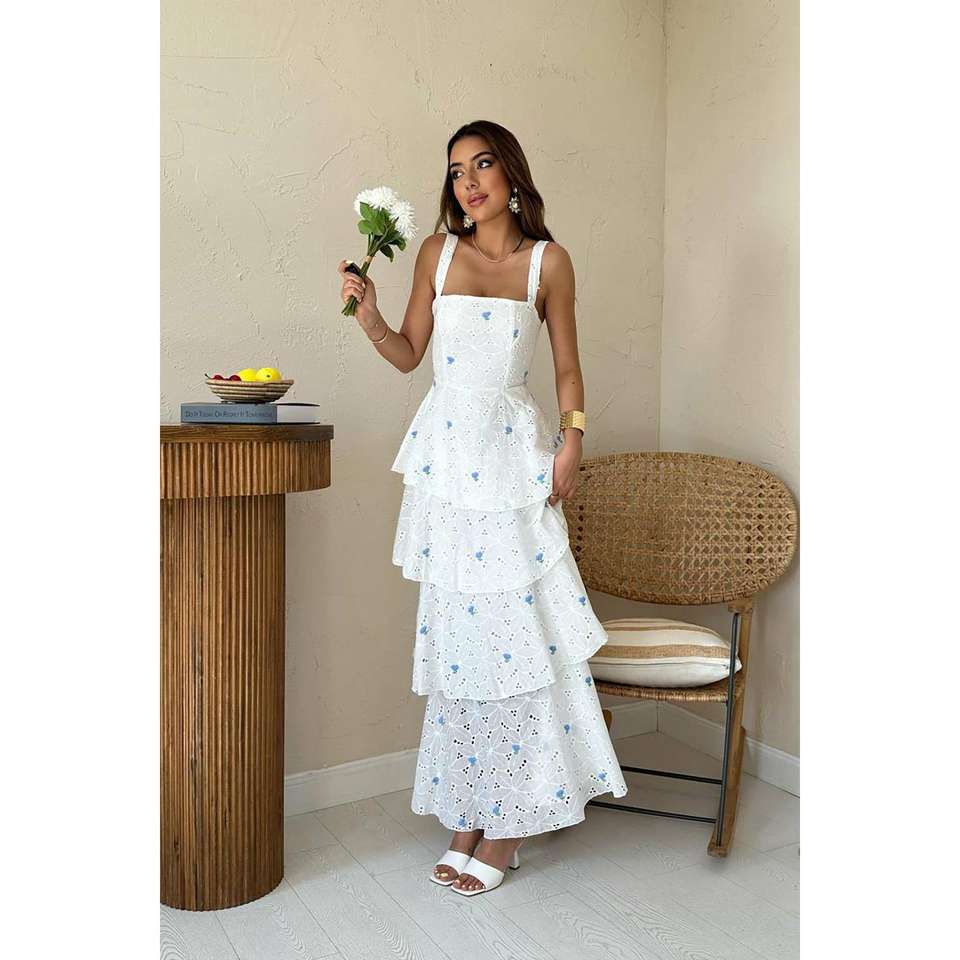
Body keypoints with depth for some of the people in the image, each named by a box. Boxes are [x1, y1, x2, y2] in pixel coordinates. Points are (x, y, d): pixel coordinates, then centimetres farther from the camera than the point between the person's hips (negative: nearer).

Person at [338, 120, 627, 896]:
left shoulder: (548, 262, 3)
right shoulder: (437, 252, 8)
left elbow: (568, 367, 6)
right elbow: (409, 354, 10)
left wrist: (572, 442, -6)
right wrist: (369, 317, -6)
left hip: (515, 453, -2)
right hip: (447, 450, 3)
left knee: (516, 627, -4)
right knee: (456, 631, 6)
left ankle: (507, 825, 12)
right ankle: (468, 815, 21)